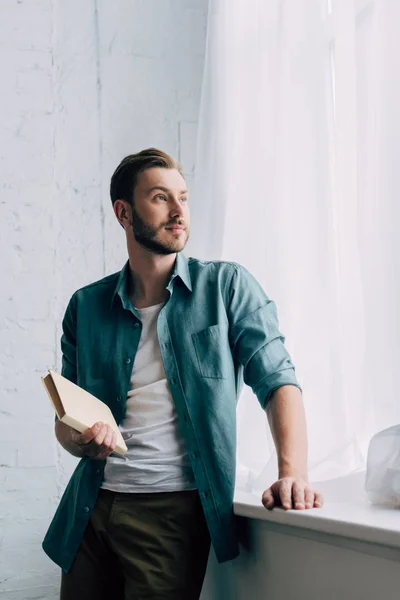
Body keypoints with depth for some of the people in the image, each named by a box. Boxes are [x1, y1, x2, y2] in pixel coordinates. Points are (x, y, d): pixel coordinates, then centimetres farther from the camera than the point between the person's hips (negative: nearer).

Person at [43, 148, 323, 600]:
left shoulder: (227, 286, -1)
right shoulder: (86, 307, 7)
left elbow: (278, 380, -7)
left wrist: (293, 472, -22)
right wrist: (79, 440, -12)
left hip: (175, 510, -3)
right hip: (92, 506, 3)